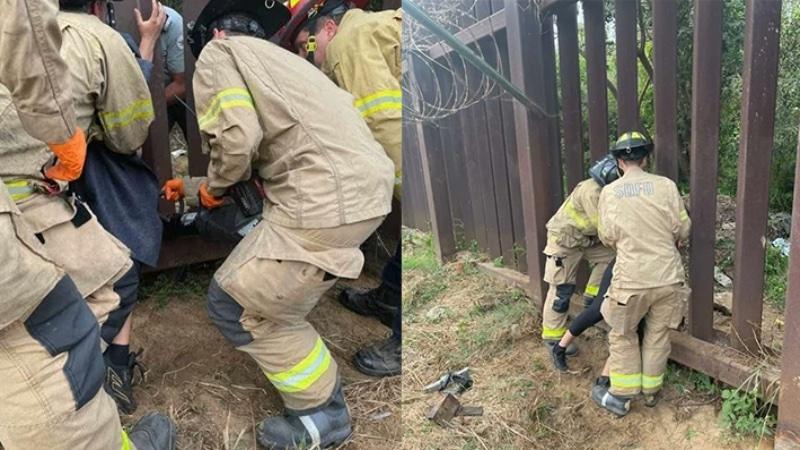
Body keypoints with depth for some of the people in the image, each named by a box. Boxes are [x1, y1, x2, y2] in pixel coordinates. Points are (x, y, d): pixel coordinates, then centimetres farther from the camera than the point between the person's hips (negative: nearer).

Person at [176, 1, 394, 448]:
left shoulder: (218, 53, 7)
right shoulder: (279, 57, 32)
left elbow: (236, 137, -11)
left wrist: (215, 187, 12)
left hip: (327, 200, -9)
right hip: (369, 185, 10)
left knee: (236, 304, 8)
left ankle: (323, 412, 20)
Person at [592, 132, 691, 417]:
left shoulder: (609, 192, -4)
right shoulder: (666, 185, -4)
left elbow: (607, 237, -2)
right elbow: (682, 228, 0)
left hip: (632, 278, -2)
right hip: (668, 275, 2)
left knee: (622, 336, 14)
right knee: (657, 335, 17)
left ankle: (620, 396, 20)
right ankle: (651, 391, 31)